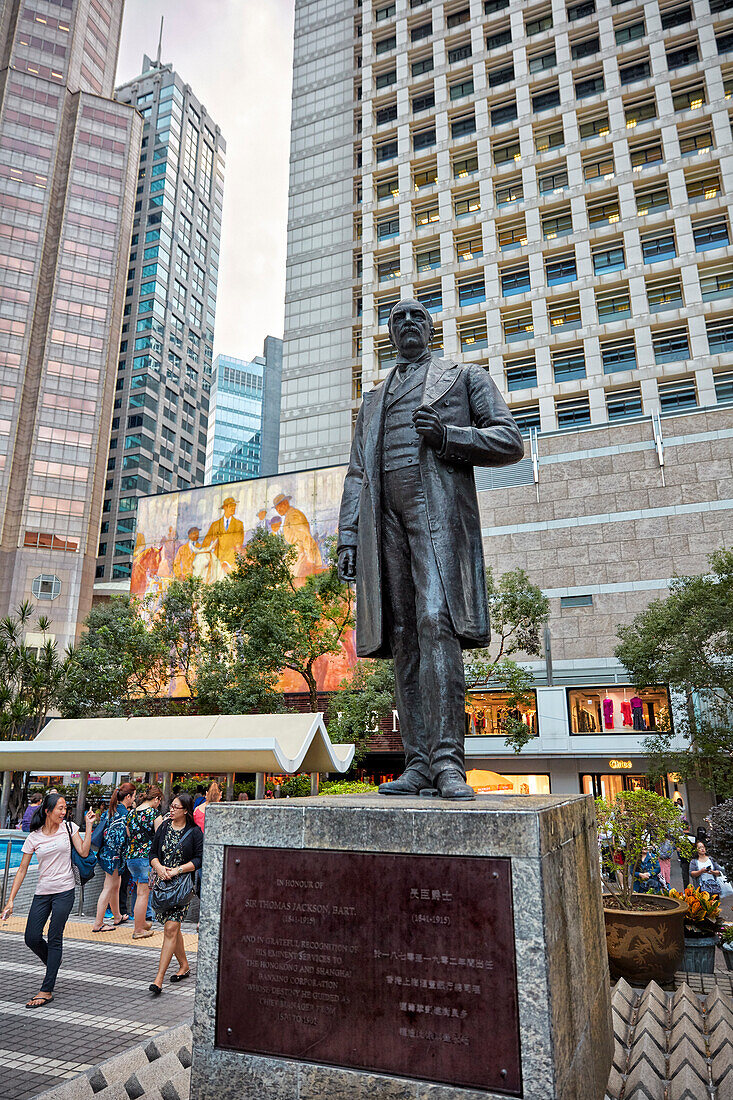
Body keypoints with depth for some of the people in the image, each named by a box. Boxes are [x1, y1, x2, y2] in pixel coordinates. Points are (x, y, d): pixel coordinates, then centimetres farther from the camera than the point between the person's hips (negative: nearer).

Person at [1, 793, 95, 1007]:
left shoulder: (69, 828, -1)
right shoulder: (33, 837, 0)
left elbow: (84, 852, -8)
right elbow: (22, 869, 3)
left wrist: (89, 825, -13)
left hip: (64, 891, -2)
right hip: (42, 893, 2)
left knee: (55, 938, -2)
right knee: (32, 938, 2)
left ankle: (46, 991, 7)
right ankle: (53, 964, 32)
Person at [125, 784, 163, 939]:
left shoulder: (131, 813, 8)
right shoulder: (154, 813, -11)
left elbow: (128, 835, 14)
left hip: (131, 857, 7)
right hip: (147, 856, -7)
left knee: (141, 892, 21)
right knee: (143, 894, 3)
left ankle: (141, 922, 32)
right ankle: (138, 930, 9)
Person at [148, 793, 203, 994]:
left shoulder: (195, 832, -5)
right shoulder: (164, 827, 8)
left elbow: (199, 859, -7)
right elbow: (153, 852, 10)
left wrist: (177, 870, -16)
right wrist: (159, 867, -10)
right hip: (161, 881, 5)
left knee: (171, 928, -11)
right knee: (172, 926, 12)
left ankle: (159, 979, -7)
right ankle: (184, 966, 30)